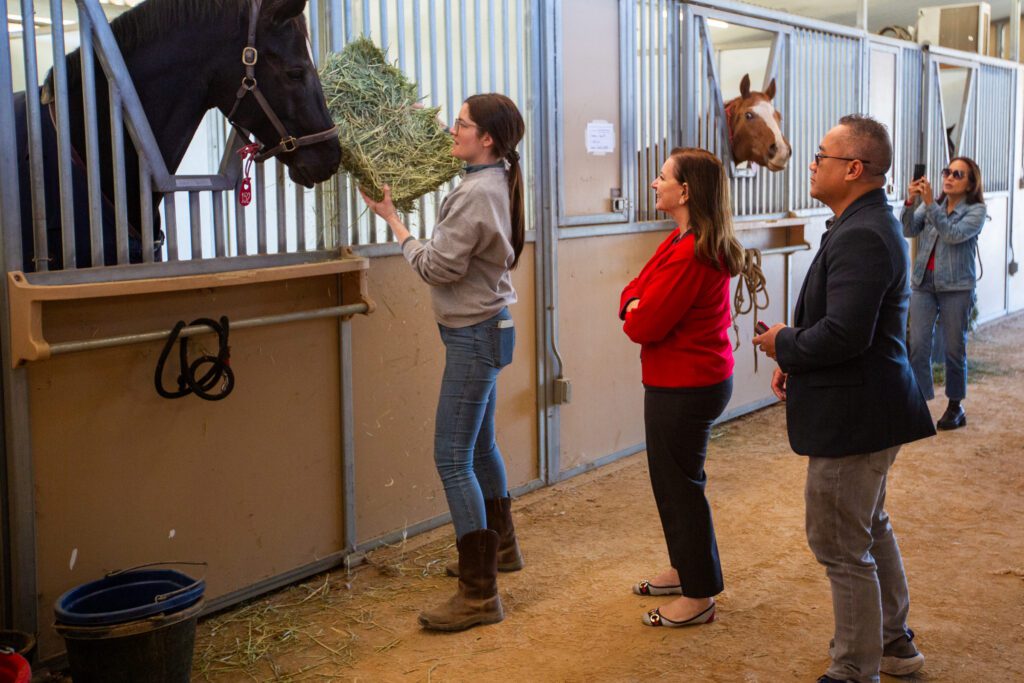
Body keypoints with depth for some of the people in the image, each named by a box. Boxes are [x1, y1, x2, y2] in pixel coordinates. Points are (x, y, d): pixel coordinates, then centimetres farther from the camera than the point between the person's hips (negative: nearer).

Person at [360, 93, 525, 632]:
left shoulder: (477, 193, -21)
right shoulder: (495, 183, 10)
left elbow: (439, 268, -18)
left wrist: (393, 219, -9)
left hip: (475, 335, -11)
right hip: (485, 328, 11)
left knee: (453, 459, -10)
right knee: (480, 447, 22)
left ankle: (480, 594, -7)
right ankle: (500, 548, 40)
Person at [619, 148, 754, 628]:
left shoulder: (689, 254, -25)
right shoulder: (682, 241, 9)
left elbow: (644, 326, -24)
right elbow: (634, 292, 11)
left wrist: (635, 315, -2)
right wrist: (636, 304, -10)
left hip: (684, 386, -10)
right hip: (692, 377, 10)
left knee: (680, 484, 1)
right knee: (672, 478, 22)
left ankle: (698, 596, 14)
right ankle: (685, 569, 38)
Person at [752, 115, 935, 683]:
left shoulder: (861, 237, -23)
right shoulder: (866, 225, 12)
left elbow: (844, 333, -31)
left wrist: (784, 345, -14)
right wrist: (796, 358, 9)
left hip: (853, 417, -11)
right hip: (867, 408, 11)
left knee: (841, 546, 0)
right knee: (871, 529, 24)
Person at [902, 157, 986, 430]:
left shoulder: (976, 210, -3)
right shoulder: (931, 204, 9)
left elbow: (954, 234, -19)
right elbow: (909, 230, -4)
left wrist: (930, 203, -24)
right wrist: (911, 202, -20)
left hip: (956, 287, -3)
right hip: (923, 282, 3)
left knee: (954, 348, 6)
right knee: (918, 345, -4)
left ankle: (955, 406, 20)